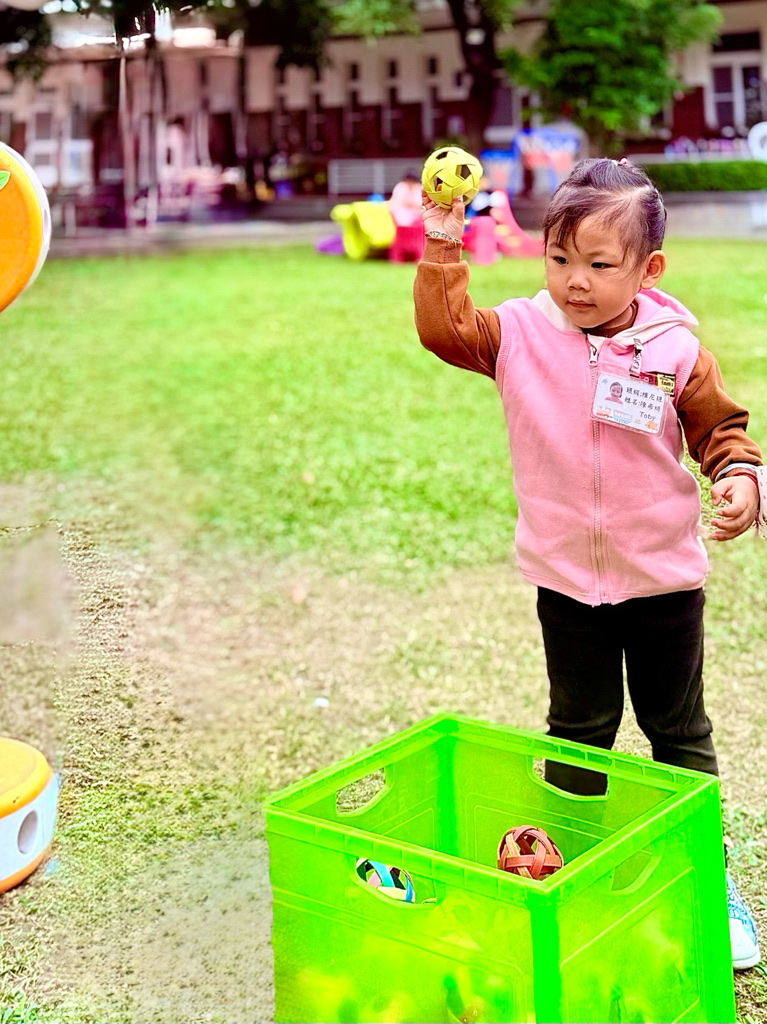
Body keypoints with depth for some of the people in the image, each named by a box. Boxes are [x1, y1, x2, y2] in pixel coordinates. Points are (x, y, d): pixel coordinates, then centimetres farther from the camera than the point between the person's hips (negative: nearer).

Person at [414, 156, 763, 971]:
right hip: (566, 578, 1)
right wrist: (441, 246, -16)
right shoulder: (522, 333, -6)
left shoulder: (676, 349, -9)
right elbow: (445, 327, -9)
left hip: (664, 576, -1)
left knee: (678, 730, 13)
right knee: (578, 731, 16)